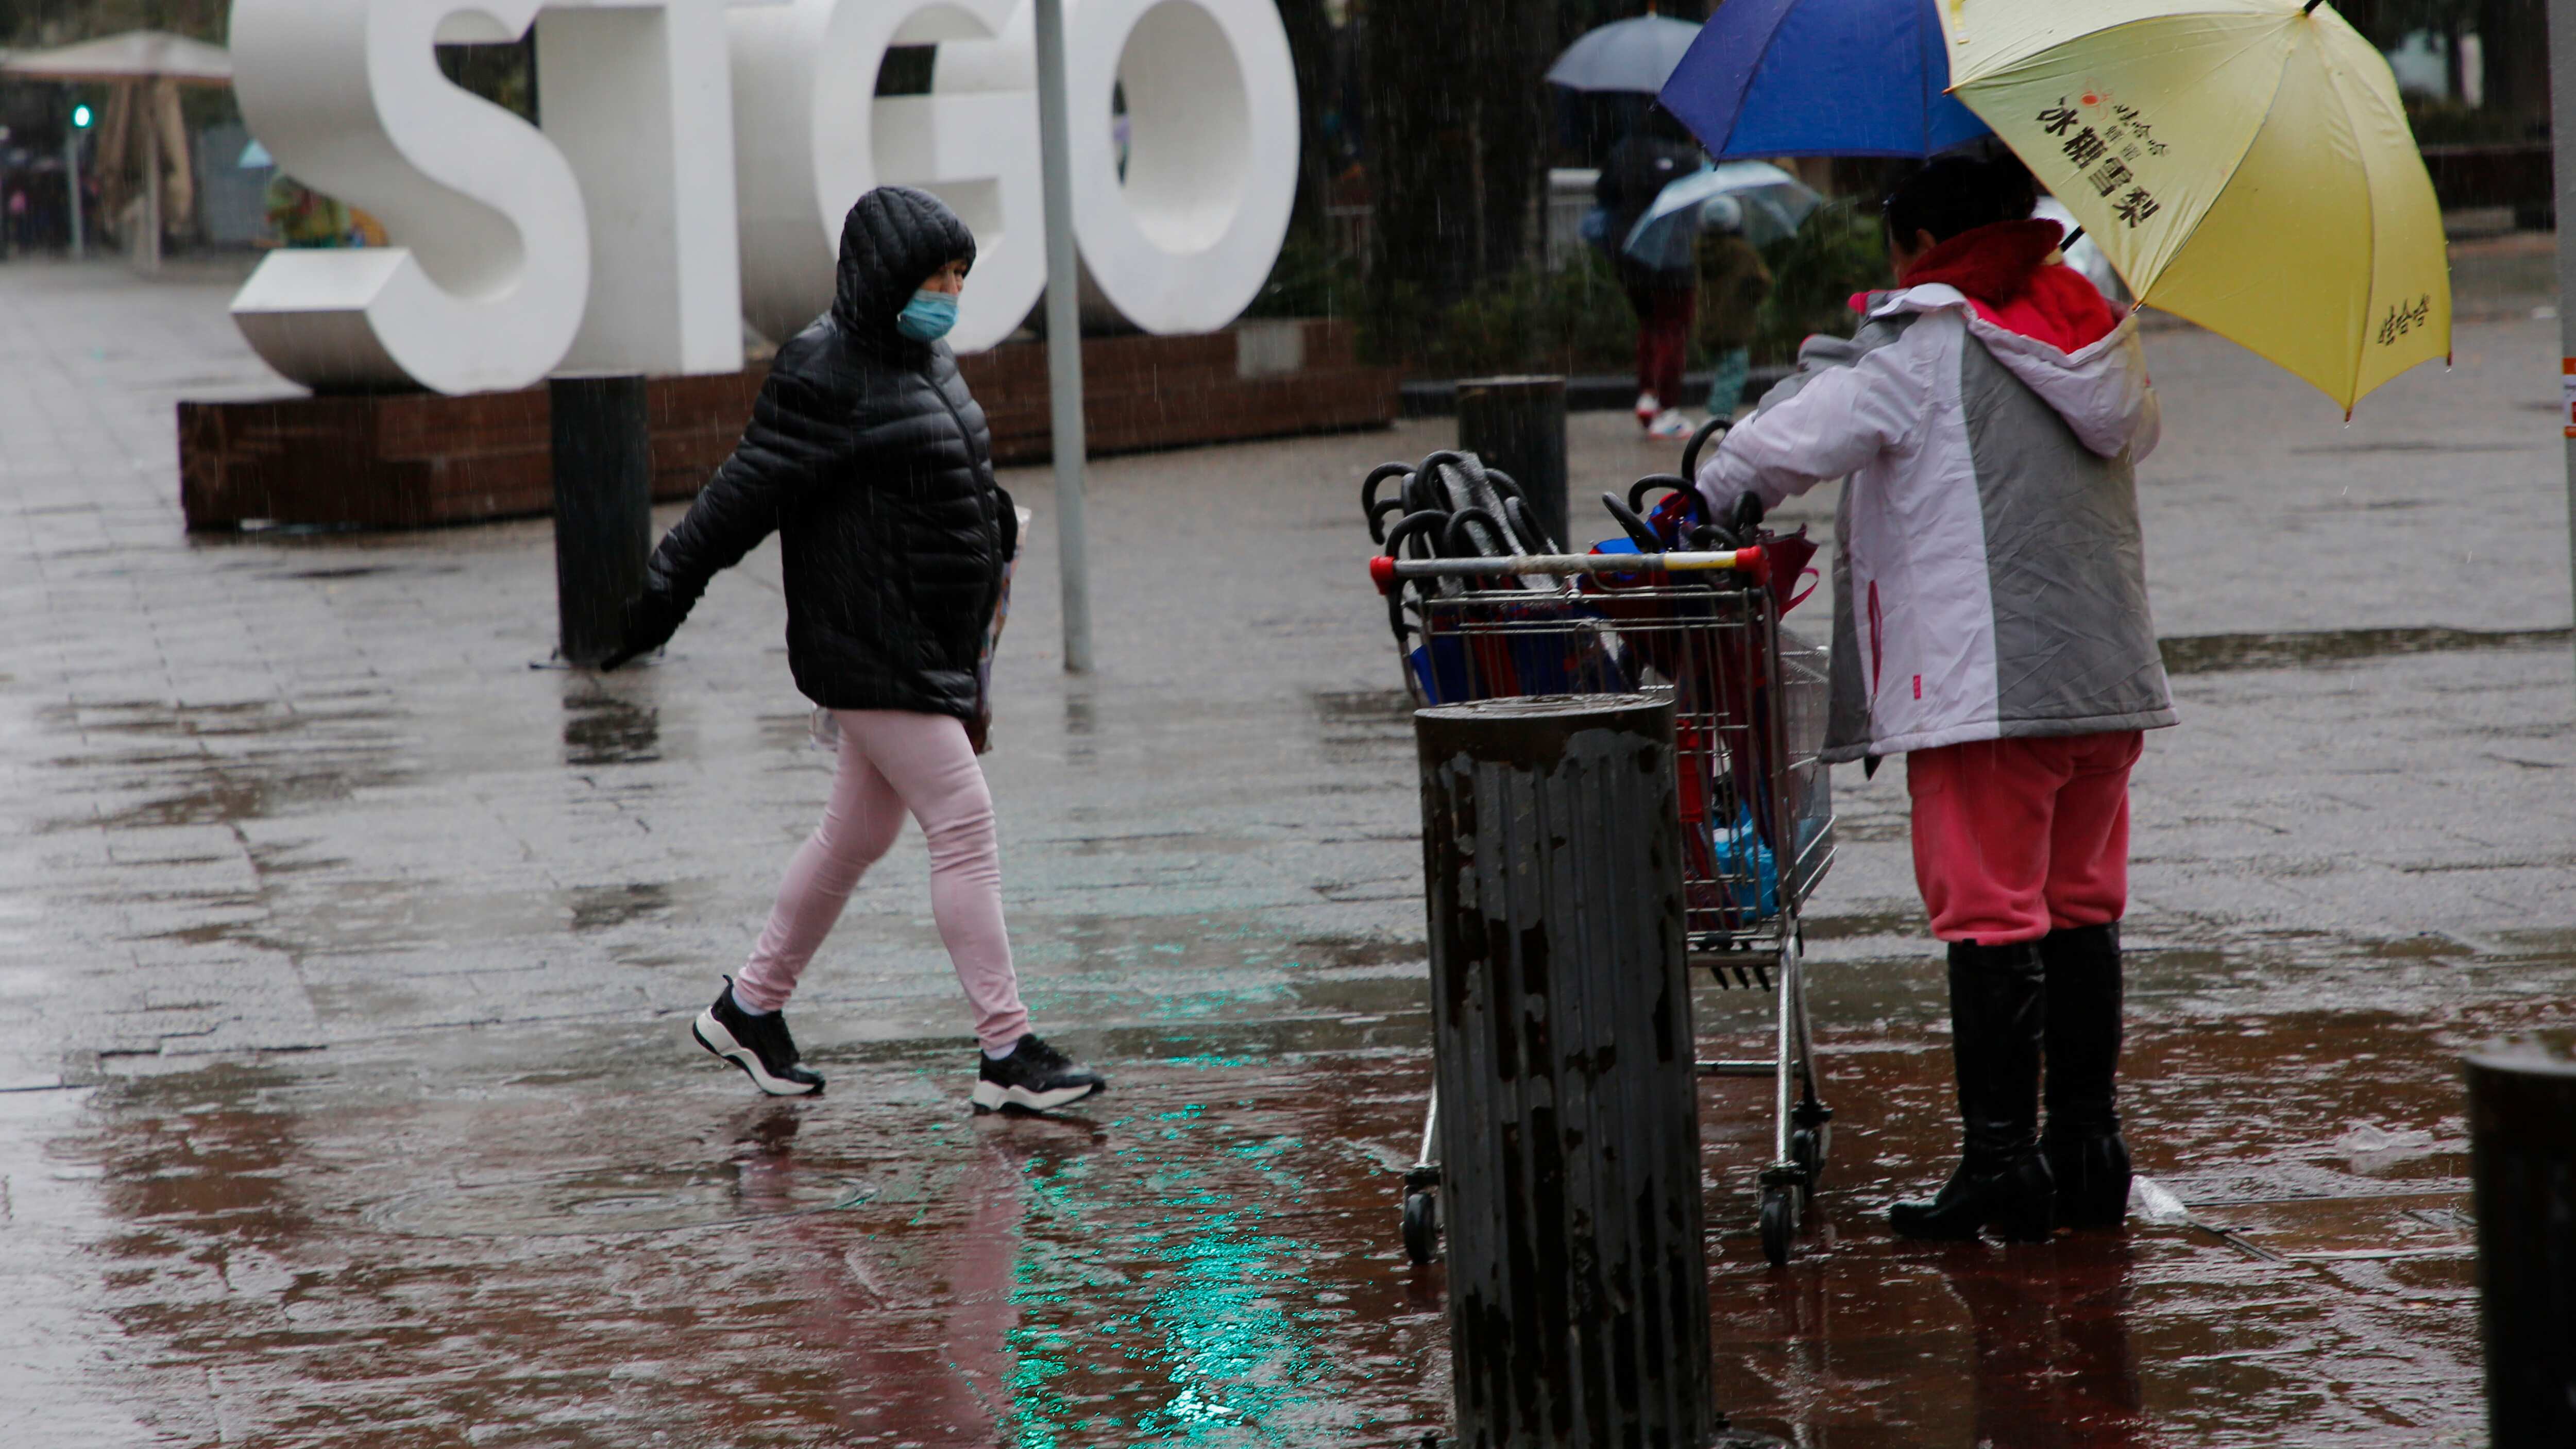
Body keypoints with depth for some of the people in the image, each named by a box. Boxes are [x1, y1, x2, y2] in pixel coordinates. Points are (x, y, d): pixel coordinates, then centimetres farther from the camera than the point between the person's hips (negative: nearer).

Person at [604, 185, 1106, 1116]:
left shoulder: (921, 360, 12)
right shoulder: (827, 376, -16)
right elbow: (745, 494, -16)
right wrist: (659, 601, -14)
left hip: (930, 647, 10)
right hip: (874, 654, -10)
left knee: (858, 833, 17)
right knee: (965, 829, -10)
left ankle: (749, 1008, 30)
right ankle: (1007, 1054, -7)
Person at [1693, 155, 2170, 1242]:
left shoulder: (1918, 351, -5)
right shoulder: (2098, 335, 14)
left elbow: (1776, 449, -10)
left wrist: (1702, 501, 10)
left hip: (1982, 686, -7)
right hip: (2110, 675, 7)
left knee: (1990, 919, -4)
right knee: (2080, 914, 13)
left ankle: (1999, 1163, -6)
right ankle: (2086, 1153, 17)